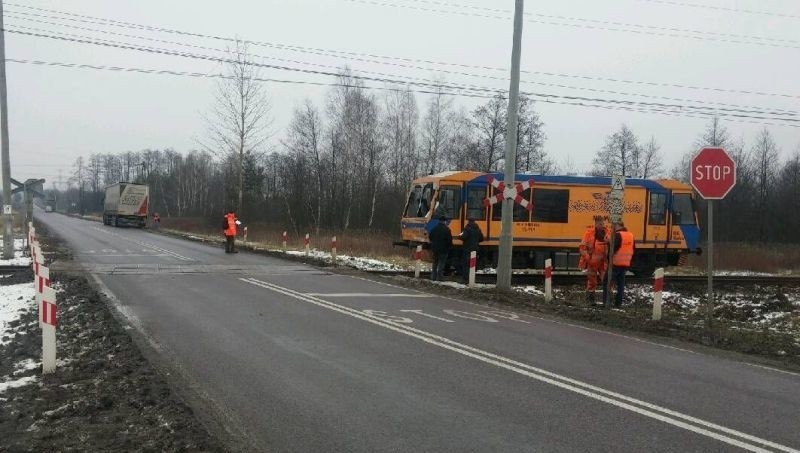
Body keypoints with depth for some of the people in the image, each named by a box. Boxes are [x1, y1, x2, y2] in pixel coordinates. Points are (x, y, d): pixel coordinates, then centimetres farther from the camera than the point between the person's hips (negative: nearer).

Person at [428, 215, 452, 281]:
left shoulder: (434, 228, 3)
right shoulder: (446, 229, -14)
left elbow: (430, 237, 9)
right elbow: (449, 239, -16)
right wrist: (450, 246, 1)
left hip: (435, 248, 5)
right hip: (443, 249, -5)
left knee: (434, 262, 16)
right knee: (441, 263, 0)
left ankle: (433, 277, 18)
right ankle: (438, 277, -3)